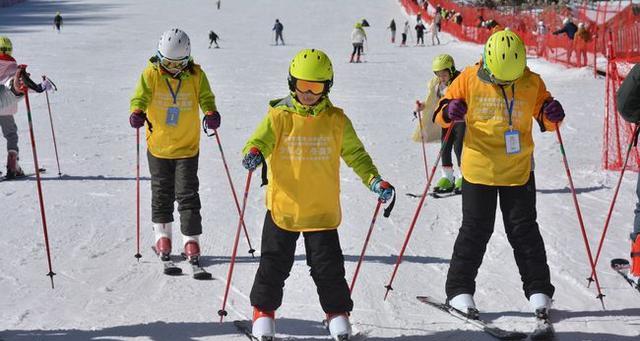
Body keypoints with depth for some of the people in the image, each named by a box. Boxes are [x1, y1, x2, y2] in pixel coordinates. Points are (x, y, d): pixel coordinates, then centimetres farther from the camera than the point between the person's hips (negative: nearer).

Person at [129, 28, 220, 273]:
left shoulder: (196, 75, -5)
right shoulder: (151, 74, -7)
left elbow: (206, 97, -8)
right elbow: (140, 96, -15)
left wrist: (211, 113, -29)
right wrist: (137, 112, -37)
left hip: (187, 147, -1)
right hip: (158, 145, 1)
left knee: (187, 194, -3)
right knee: (162, 193, 11)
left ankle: (191, 240, 4)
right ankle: (162, 236, 26)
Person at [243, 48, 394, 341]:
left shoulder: (336, 120, 0)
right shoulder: (279, 116, -5)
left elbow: (355, 153, 6)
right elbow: (261, 139, -16)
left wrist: (374, 180, -8)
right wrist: (253, 153, -41)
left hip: (322, 209, 1)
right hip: (283, 207, -1)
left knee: (328, 267, 5)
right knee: (274, 264, 9)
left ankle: (337, 311, 24)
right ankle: (264, 310, 26)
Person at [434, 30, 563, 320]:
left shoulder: (532, 83, -4)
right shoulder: (469, 79, -9)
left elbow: (545, 120, 8)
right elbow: (441, 114, -2)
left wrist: (552, 116, -15)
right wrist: (449, 112, -25)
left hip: (519, 169, 1)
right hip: (479, 168, -1)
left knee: (523, 230, 6)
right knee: (475, 231, 3)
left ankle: (539, 290, 17)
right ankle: (459, 290, 14)